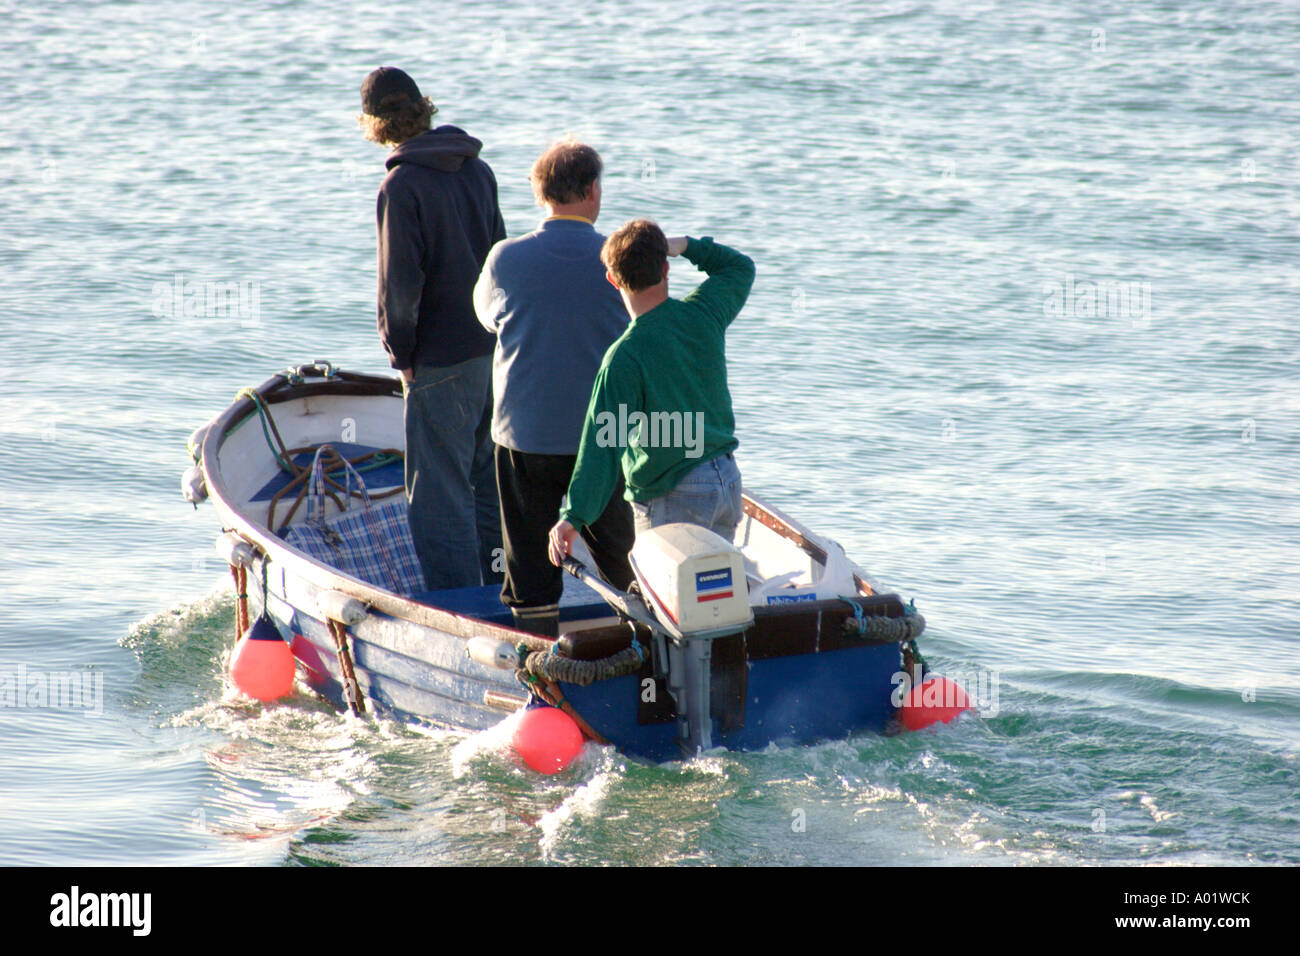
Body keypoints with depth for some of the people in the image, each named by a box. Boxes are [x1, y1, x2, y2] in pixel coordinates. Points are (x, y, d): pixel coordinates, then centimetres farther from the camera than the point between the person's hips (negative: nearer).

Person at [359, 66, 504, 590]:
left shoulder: (402, 186, -15)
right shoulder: (477, 170, 6)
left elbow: (400, 284, -16)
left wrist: (400, 352, -3)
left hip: (441, 361, -7)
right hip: (494, 348, 7)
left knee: (441, 493, 0)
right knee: (490, 481, 17)